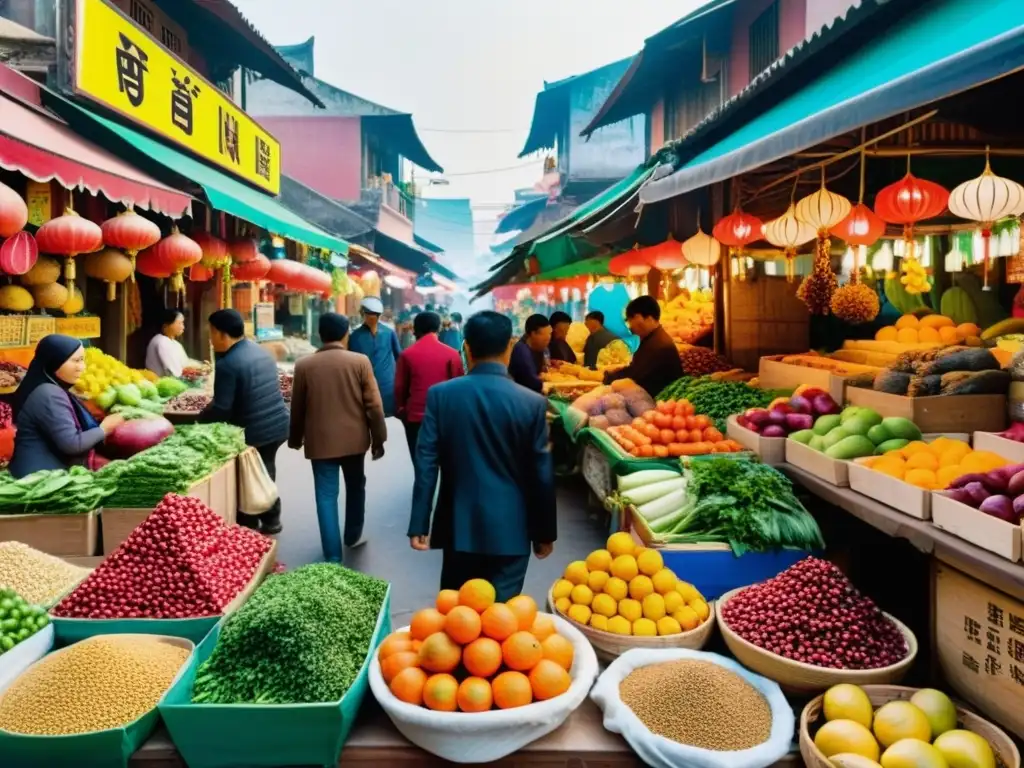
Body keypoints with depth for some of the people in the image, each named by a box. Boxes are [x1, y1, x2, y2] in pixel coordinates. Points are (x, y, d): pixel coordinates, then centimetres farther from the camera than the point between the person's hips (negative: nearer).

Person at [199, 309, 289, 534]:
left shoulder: (227, 364, -20)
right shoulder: (260, 351, 7)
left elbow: (221, 408, -20)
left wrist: (199, 419, -2)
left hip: (253, 433, -8)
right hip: (277, 425, 8)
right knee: (266, 475, 22)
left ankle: (248, 527, 19)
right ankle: (270, 521, 34)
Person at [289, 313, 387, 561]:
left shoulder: (304, 366, -4)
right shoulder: (360, 361, -7)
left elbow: (297, 408, 4)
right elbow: (374, 404, -6)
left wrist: (295, 439, 18)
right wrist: (378, 438, 4)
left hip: (320, 441, 0)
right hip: (354, 438, 1)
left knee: (326, 496, 3)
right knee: (355, 487, 22)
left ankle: (333, 556, 3)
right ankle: (353, 535, 37)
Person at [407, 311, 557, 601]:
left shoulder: (440, 395, -6)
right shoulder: (532, 403, -9)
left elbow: (426, 464, -6)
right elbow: (541, 475, -5)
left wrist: (419, 524, 1)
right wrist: (544, 533, 6)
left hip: (458, 525, 2)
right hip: (510, 529, -1)